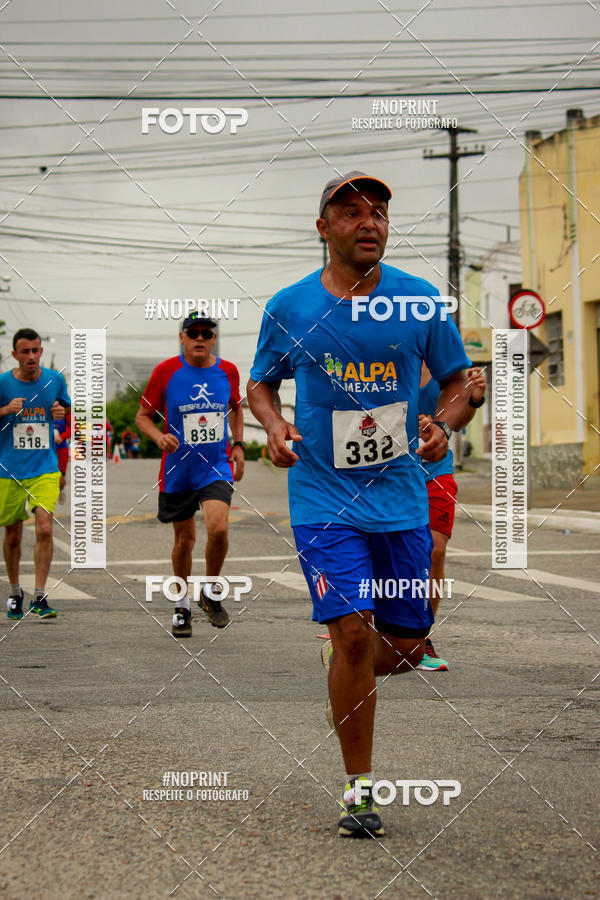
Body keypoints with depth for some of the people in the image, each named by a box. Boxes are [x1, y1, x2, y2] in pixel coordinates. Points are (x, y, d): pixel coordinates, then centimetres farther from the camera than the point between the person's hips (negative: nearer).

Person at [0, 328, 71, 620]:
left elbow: (67, 410, 20)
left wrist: (62, 412, -4)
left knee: (44, 529, -17)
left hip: (45, 469, 0)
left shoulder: (55, 380, 3)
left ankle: (39, 596, -11)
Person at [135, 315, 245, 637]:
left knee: (218, 529, -20)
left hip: (217, 467, 0)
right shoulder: (166, 371, -5)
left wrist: (238, 445, 11)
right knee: (184, 539, 8)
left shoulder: (227, 371, 2)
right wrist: (159, 437, -18)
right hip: (178, 471, 0)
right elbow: (143, 415, 1)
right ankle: (182, 604, 30)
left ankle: (210, 594, 4)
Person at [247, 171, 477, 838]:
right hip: (323, 497, -2)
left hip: (400, 497, 2)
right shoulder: (289, 308, -2)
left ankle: (346, 669, 42)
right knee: (354, 633, -14)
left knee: (405, 645, 5)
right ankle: (358, 789, -1)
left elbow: (456, 379, 11)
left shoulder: (418, 300, 0)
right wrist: (274, 426, -8)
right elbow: (260, 383, 13)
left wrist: (444, 424, -9)